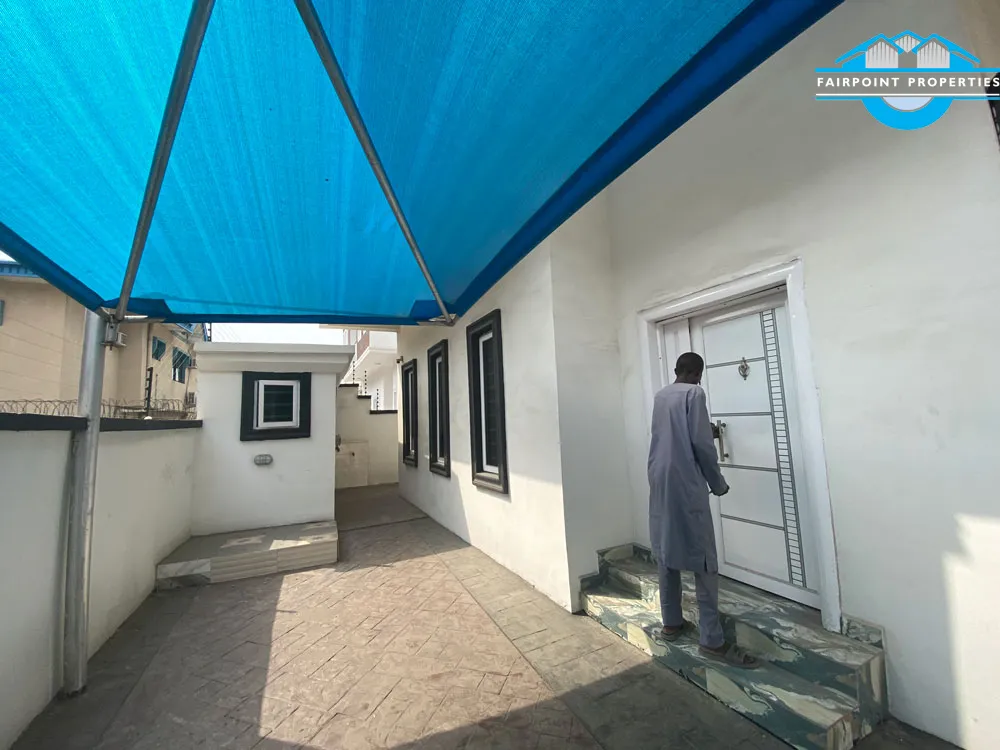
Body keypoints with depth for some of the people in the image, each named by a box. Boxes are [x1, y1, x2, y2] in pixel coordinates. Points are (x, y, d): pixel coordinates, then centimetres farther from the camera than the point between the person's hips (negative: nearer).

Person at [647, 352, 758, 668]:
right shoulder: (694, 393, -8)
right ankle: (712, 640, 8)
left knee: (666, 553, 14)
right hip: (686, 484, -7)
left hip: (659, 482, 8)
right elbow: (701, 443, -14)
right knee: (703, 560, 1)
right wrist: (718, 482, 0)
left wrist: (708, 430, 44)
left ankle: (671, 622, 25)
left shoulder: (660, 396, 15)